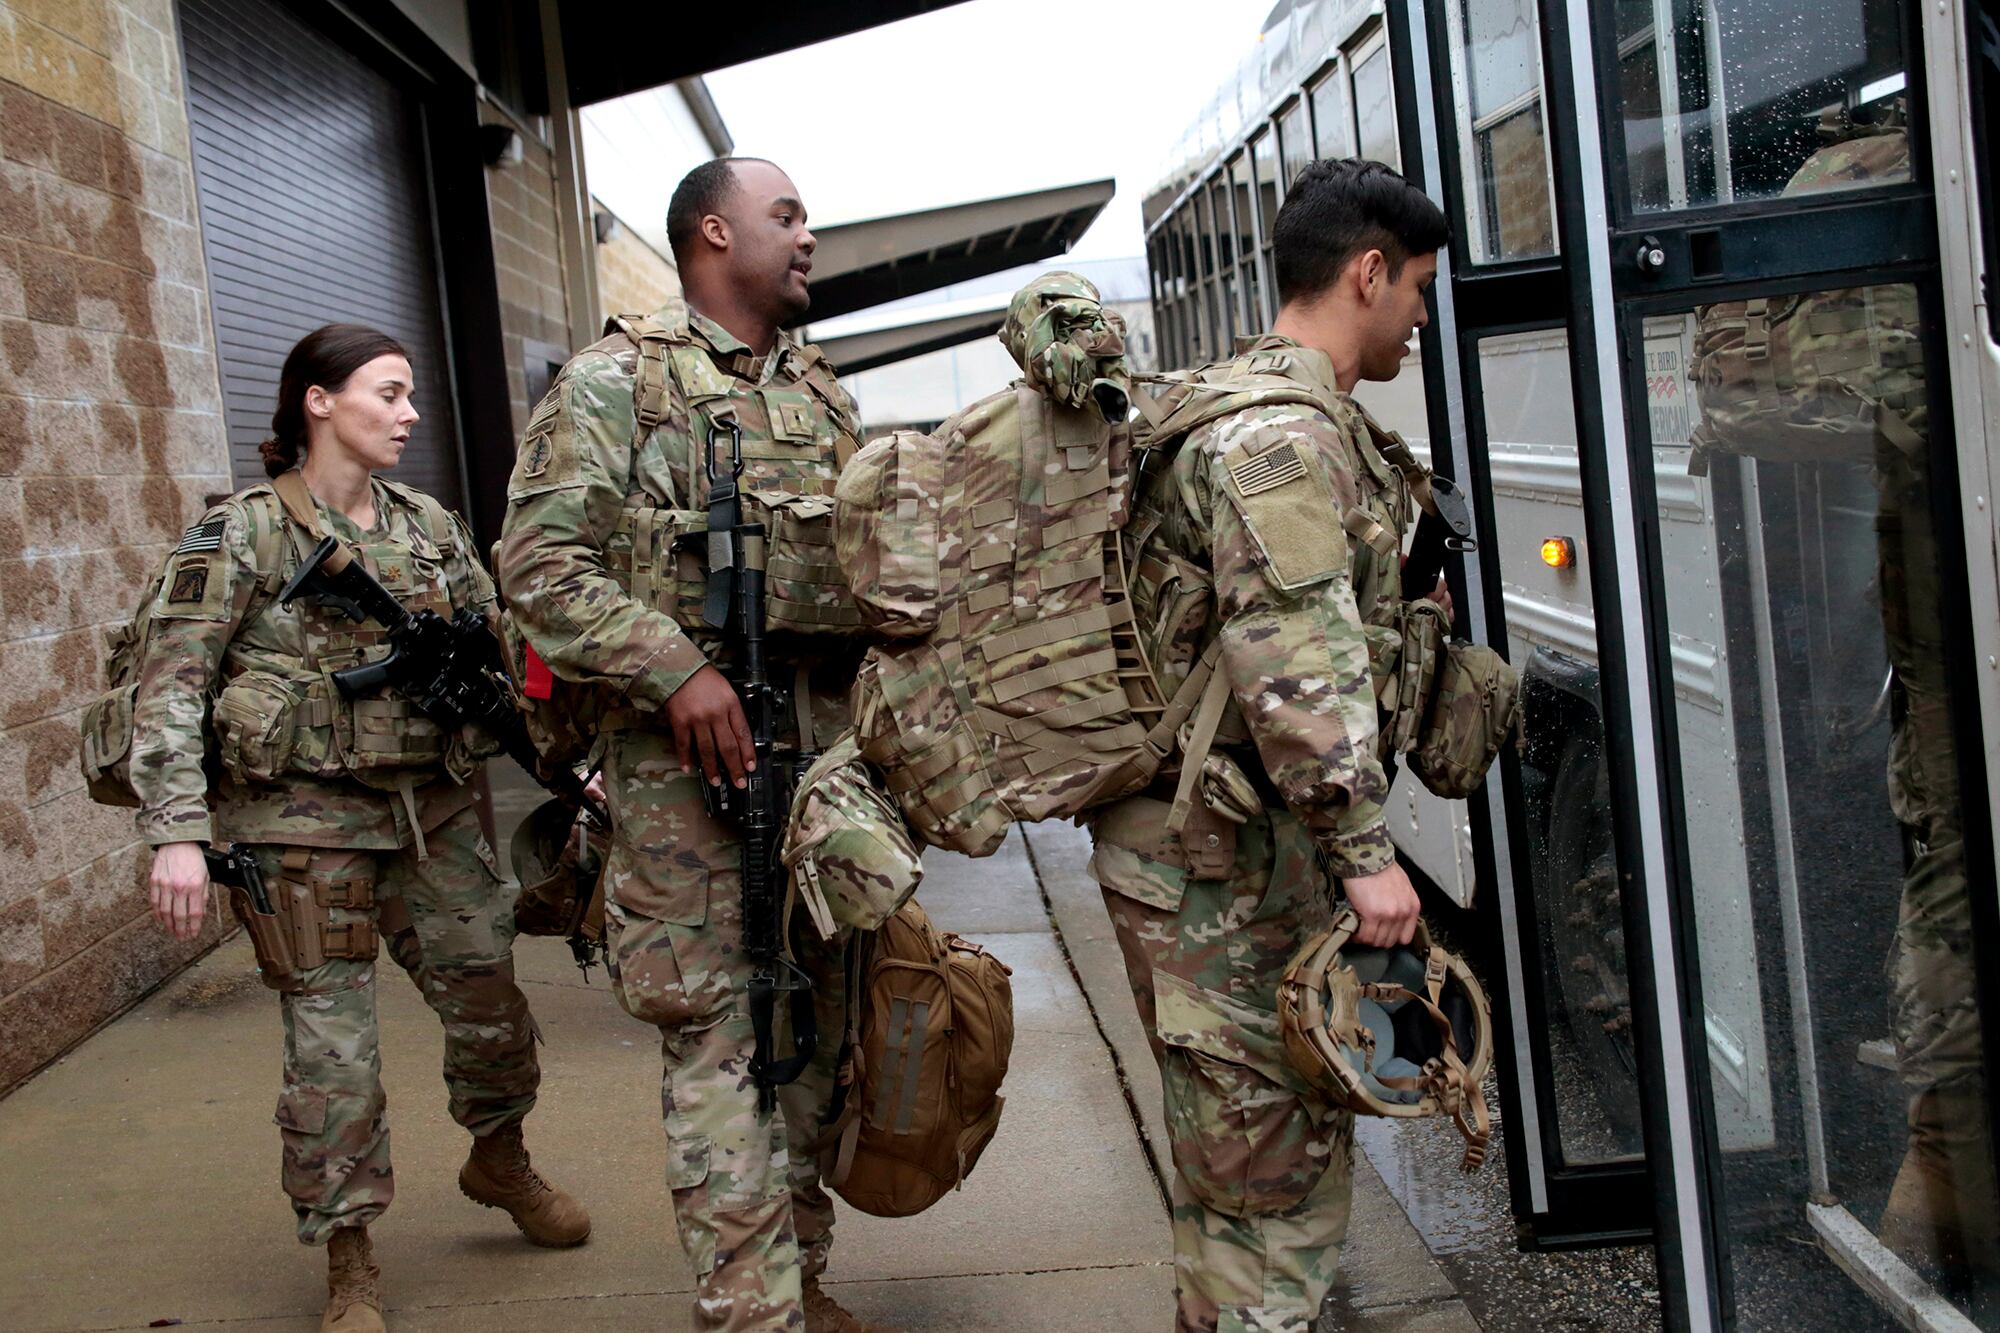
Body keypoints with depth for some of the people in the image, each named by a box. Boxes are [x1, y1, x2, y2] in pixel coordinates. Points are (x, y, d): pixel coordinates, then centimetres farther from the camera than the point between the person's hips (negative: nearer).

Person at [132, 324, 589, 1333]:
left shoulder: (430, 528, 7)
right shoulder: (243, 535, -8)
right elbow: (168, 689, -11)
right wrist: (177, 833, -19)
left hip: (431, 811, 5)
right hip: (304, 823, -5)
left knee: (493, 1006, 11)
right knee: (332, 1051, 0)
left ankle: (499, 1162, 40)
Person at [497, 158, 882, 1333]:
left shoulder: (823, 392, 18)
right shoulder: (620, 378, -3)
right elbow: (541, 557, -11)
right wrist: (674, 668, -20)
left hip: (827, 737, 7)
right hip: (692, 744, -7)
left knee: (815, 1015, 12)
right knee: (722, 1033, -5)